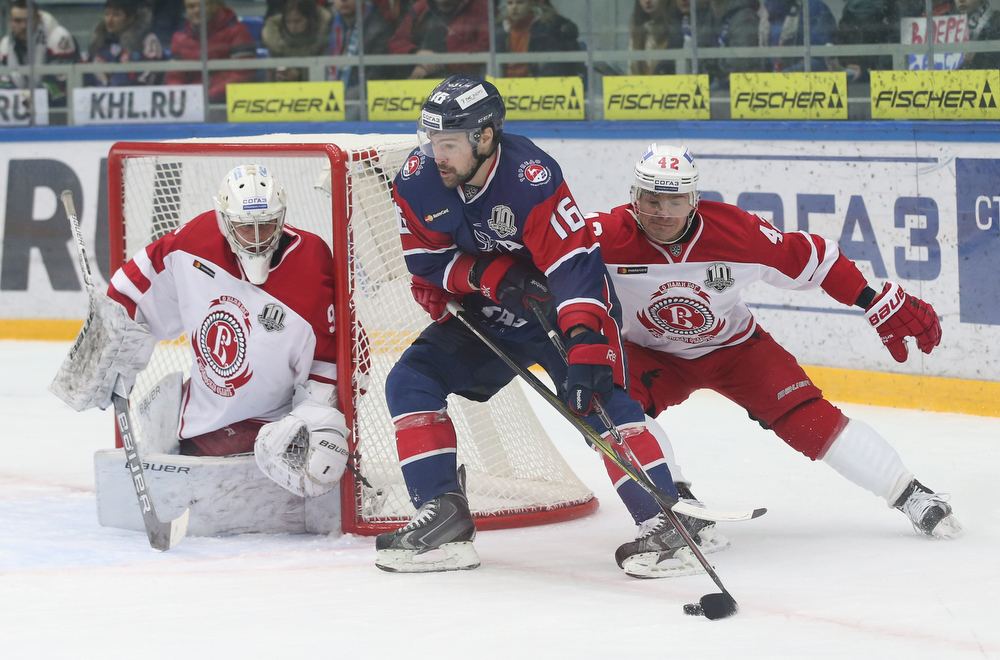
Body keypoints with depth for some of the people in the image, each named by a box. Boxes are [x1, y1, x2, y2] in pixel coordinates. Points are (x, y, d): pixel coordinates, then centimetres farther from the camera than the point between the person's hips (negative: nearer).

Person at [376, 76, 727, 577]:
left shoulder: (530, 178, -32)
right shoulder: (418, 178, -14)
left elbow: (576, 266, -36)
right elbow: (427, 259, -5)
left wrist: (586, 346, -47)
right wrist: (492, 274, -23)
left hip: (563, 306, -6)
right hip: (484, 314, 6)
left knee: (597, 400, -25)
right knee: (411, 381, -7)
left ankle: (669, 519, -23)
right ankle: (443, 517, -7)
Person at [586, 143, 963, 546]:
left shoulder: (736, 232, -25)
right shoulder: (609, 237, -28)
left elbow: (810, 259, -13)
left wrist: (885, 305, -12)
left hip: (733, 345, 0)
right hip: (651, 355, 1)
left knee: (803, 416, -14)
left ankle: (911, 497, -3)